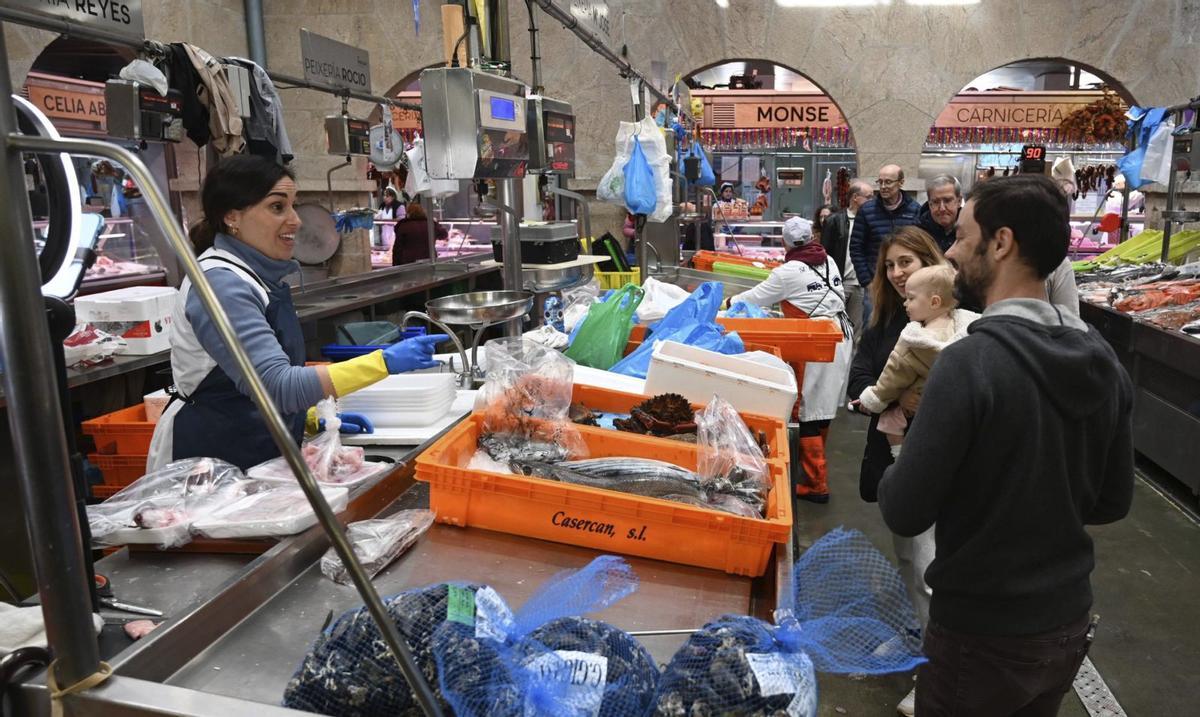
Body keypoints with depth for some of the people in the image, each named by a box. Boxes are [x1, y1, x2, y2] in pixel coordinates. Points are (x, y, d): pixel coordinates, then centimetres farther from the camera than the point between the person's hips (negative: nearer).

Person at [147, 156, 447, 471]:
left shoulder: (264, 277, 9)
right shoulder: (219, 284, -19)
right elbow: (277, 385, -29)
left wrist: (314, 417, 5)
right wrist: (384, 362, -33)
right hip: (210, 457, -8)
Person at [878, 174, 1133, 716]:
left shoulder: (970, 363, -26)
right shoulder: (1103, 361, -4)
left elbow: (904, 514, -23)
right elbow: (1112, 501, 6)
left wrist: (908, 462, -4)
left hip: (981, 635, -6)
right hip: (1070, 625, 6)